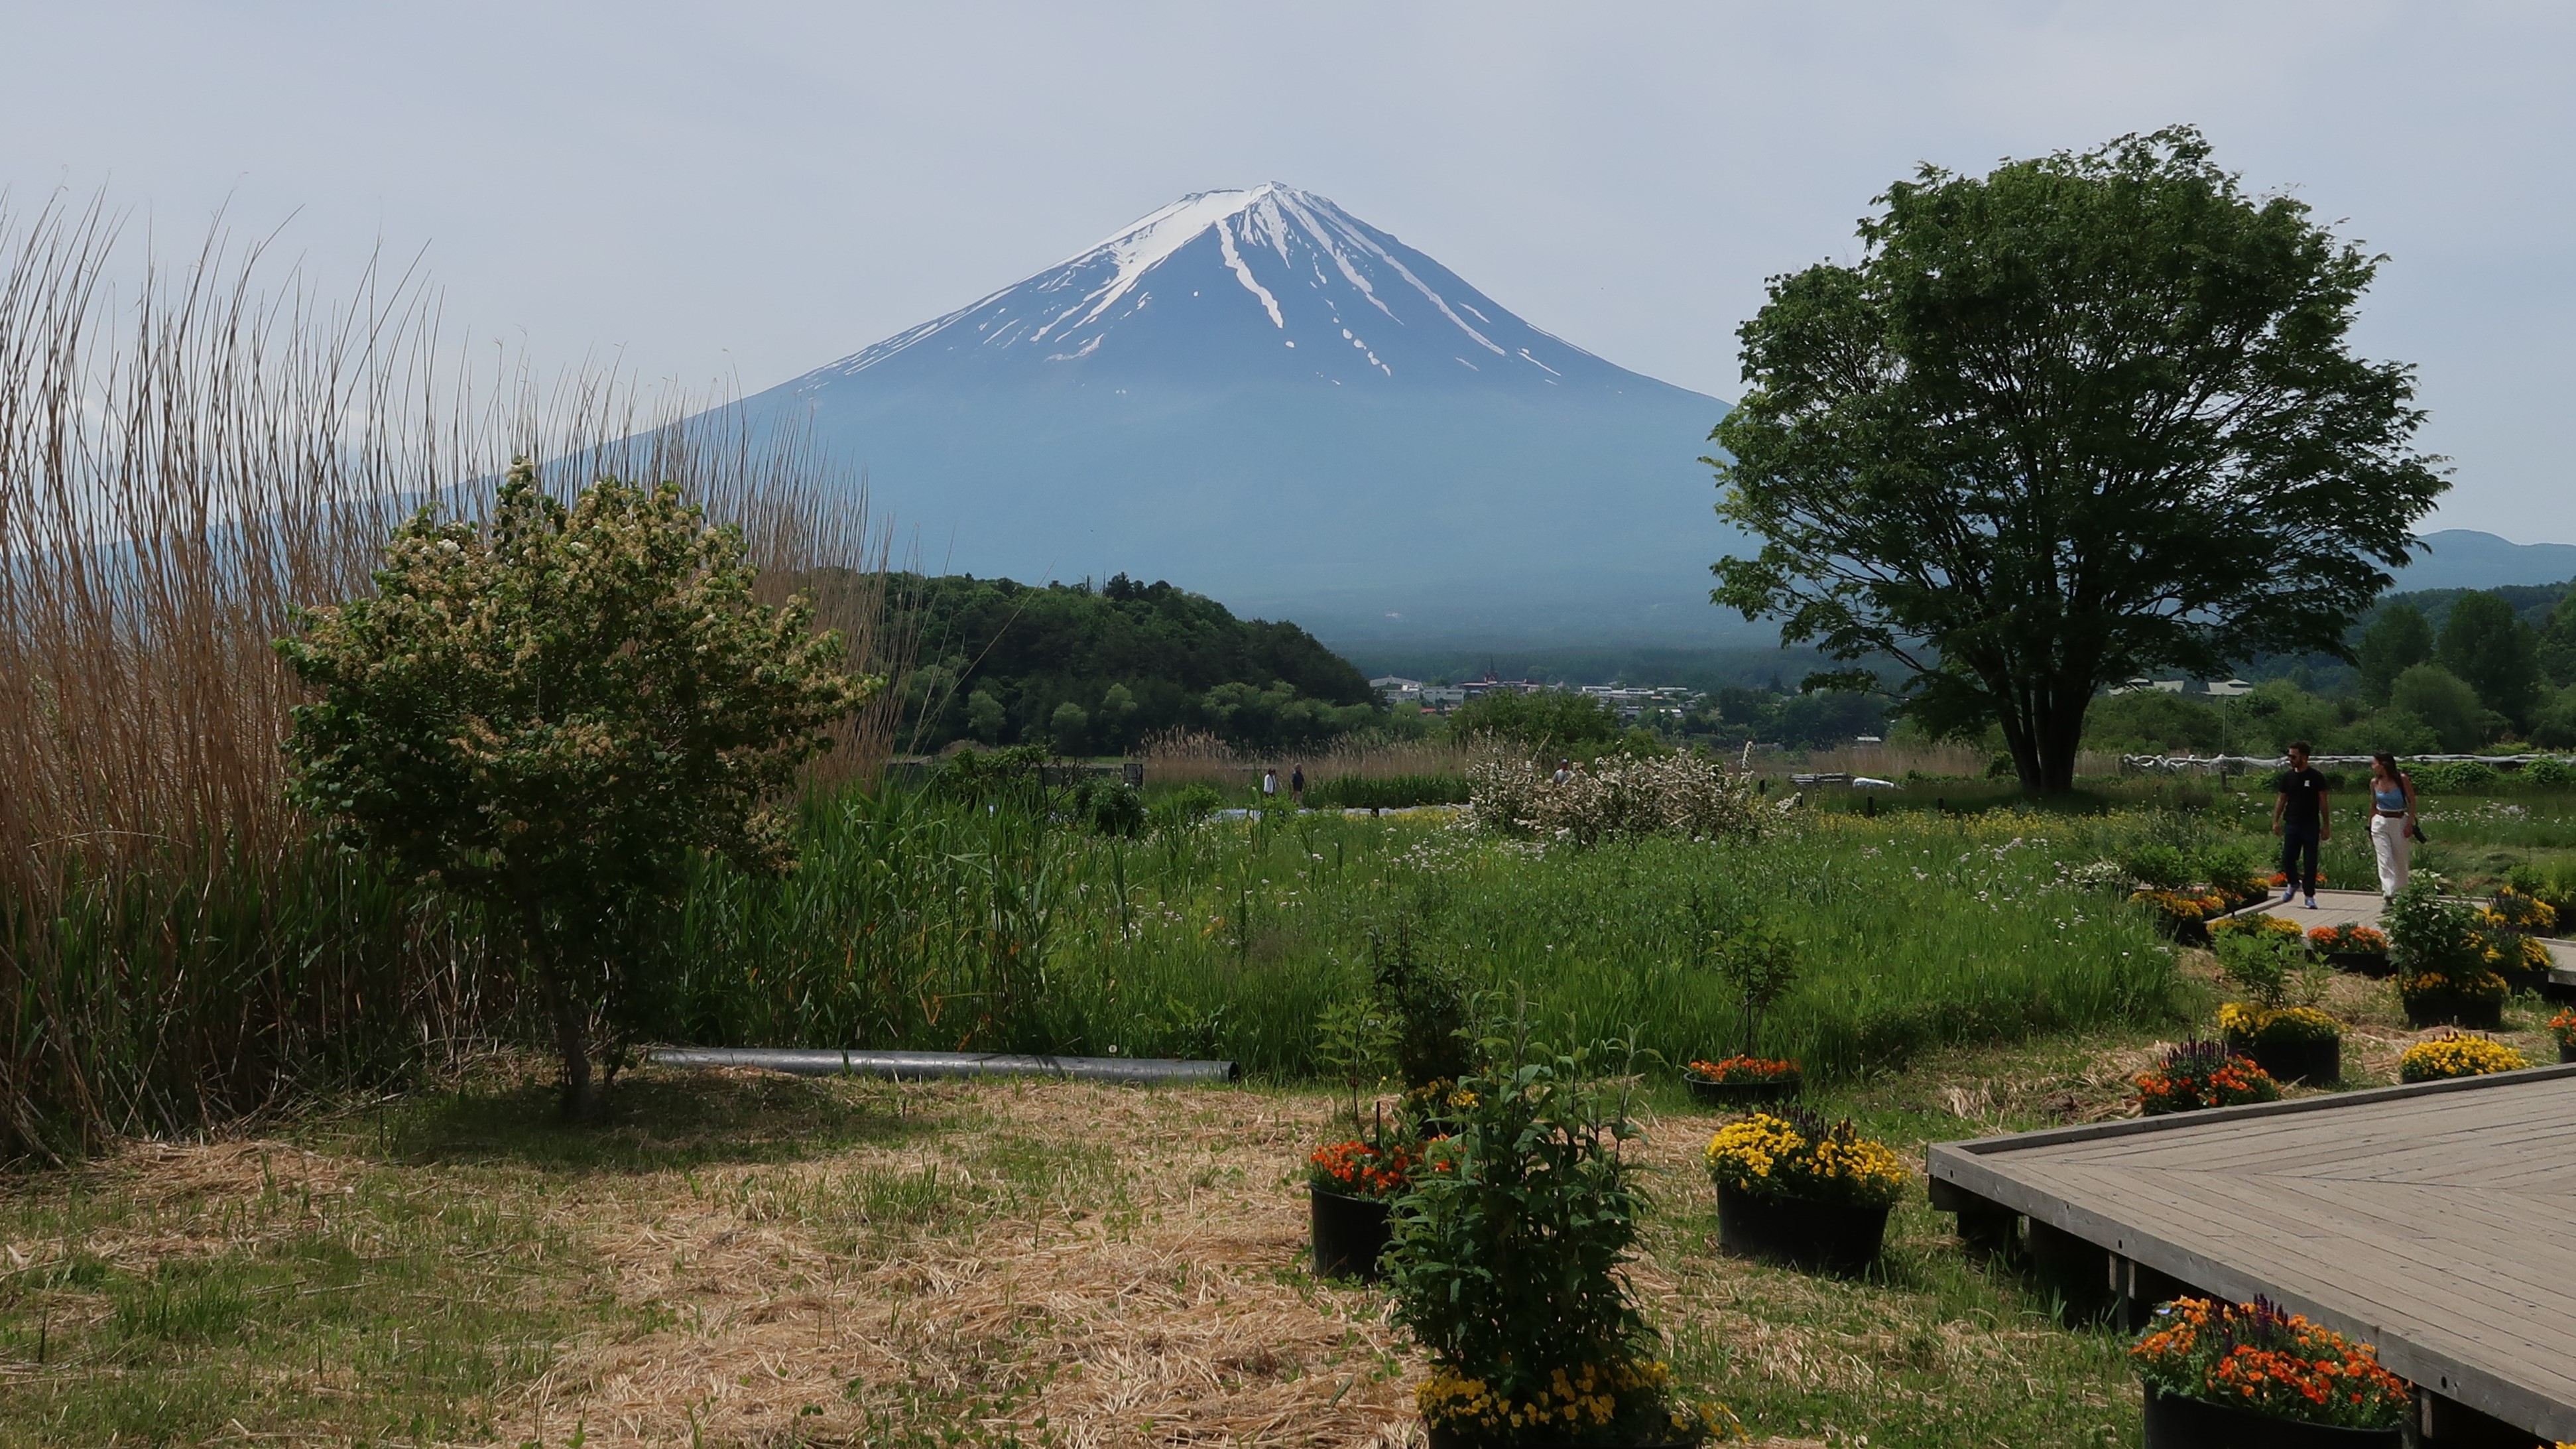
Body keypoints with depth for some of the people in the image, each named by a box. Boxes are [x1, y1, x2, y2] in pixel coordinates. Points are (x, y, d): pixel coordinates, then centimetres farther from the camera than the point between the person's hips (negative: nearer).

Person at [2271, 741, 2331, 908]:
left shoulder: (2316, 778, -4)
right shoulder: (2287, 776, 6)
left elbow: (2323, 802, -1)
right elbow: (2281, 800, 11)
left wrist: (2326, 825, -3)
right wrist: (2276, 821, 5)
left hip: (2311, 825, -3)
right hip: (2292, 824, 3)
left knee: (2310, 862, -1)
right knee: (2287, 858, -3)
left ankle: (2309, 896, 7)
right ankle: (2293, 883, 25)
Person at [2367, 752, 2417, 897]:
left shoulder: (2402, 779, -8)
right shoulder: (2375, 782, 3)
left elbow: (2412, 802, -5)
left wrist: (2410, 824, -12)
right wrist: (2370, 827, 16)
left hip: (2400, 823, -2)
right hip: (2380, 824, 2)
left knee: (2401, 861, 7)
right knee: (2385, 860, -9)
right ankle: (2389, 896, -14)